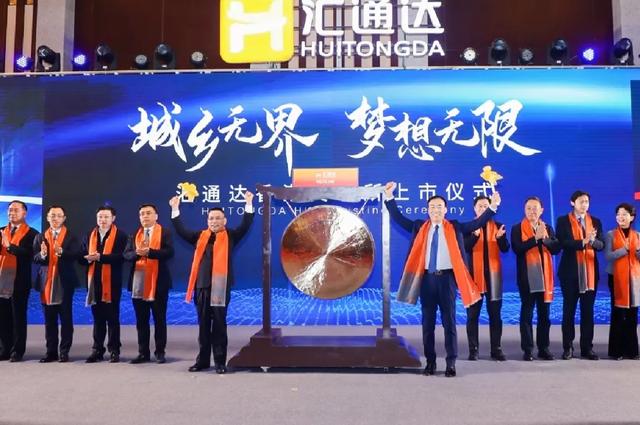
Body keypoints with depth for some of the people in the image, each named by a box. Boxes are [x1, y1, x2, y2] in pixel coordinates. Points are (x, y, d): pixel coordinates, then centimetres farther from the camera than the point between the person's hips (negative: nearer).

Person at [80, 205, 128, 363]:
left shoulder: (120, 235, -2)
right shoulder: (90, 235, 15)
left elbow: (121, 256, -15)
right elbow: (82, 256, 11)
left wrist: (100, 257, -21)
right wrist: (89, 258, -11)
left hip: (112, 282, -4)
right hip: (94, 281, 4)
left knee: (112, 318, 2)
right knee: (97, 318, 10)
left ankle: (114, 350, 9)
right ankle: (97, 350, 17)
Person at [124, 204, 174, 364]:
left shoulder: (165, 232, 0)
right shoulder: (134, 234, 13)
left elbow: (169, 252, -13)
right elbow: (126, 254, 4)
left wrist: (149, 252, -23)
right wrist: (137, 253, -17)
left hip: (158, 282, -4)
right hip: (138, 282, 4)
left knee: (159, 319, 3)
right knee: (141, 320, 9)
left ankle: (160, 352, 11)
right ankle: (143, 353, 17)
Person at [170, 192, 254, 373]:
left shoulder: (230, 236, 4)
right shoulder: (200, 236, 13)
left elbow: (245, 225, -5)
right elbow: (181, 230, 14)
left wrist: (248, 204, -11)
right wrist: (175, 209, 10)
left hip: (220, 286, -3)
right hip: (202, 285, 3)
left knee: (219, 325, 3)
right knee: (203, 325, 12)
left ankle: (220, 362, 9)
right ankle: (203, 360, 21)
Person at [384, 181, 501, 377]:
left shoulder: (454, 227, 7)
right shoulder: (419, 227, 9)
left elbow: (477, 223, 0)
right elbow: (399, 218, 6)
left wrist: (492, 206, -11)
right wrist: (389, 198, -2)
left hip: (447, 277, -1)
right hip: (427, 278, 2)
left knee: (449, 321, 2)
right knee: (427, 321, 6)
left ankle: (451, 363, 8)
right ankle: (430, 361, 16)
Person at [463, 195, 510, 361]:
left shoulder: (498, 226, 9)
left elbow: (505, 249, -1)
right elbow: (464, 248, -11)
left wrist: (500, 238, -22)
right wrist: (475, 235, -27)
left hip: (493, 273, 2)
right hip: (474, 273, -1)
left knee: (495, 313, 4)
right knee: (473, 314, 1)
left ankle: (496, 349, 11)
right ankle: (473, 349, 7)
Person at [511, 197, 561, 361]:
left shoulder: (548, 228, 13)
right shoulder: (517, 228, 0)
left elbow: (556, 249, 1)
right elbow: (517, 248, -15)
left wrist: (545, 238, -15)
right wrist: (536, 238, -21)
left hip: (545, 275, 4)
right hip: (527, 277, -3)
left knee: (544, 314, 7)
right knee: (527, 313, -1)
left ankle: (543, 348, 15)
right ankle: (527, 349, 4)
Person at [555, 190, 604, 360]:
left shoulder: (595, 222, 11)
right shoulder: (563, 221, 1)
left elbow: (601, 245, 2)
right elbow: (562, 243, -12)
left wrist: (593, 240, -20)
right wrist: (582, 242, -24)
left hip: (590, 271, 3)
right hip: (570, 271, -3)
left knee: (588, 311, 6)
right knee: (569, 310, 3)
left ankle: (587, 348, 12)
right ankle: (567, 347, 9)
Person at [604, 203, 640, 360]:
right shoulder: (611, 235, 0)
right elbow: (608, 256, -12)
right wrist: (624, 249, -22)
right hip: (617, 278, -3)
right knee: (618, 313, -5)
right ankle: (616, 350, 1)